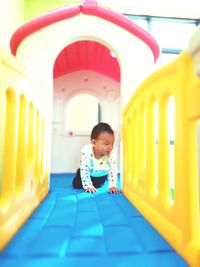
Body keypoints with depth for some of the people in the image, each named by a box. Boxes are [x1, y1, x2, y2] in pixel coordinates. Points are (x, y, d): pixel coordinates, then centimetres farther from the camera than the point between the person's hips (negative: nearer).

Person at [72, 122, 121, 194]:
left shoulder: (112, 152, -34)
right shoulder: (86, 151, -38)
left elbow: (113, 170, -26)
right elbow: (84, 170, -28)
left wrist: (112, 186, -29)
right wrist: (88, 186, -27)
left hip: (101, 175, 1)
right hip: (89, 173, -1)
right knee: (76, 184, 0)